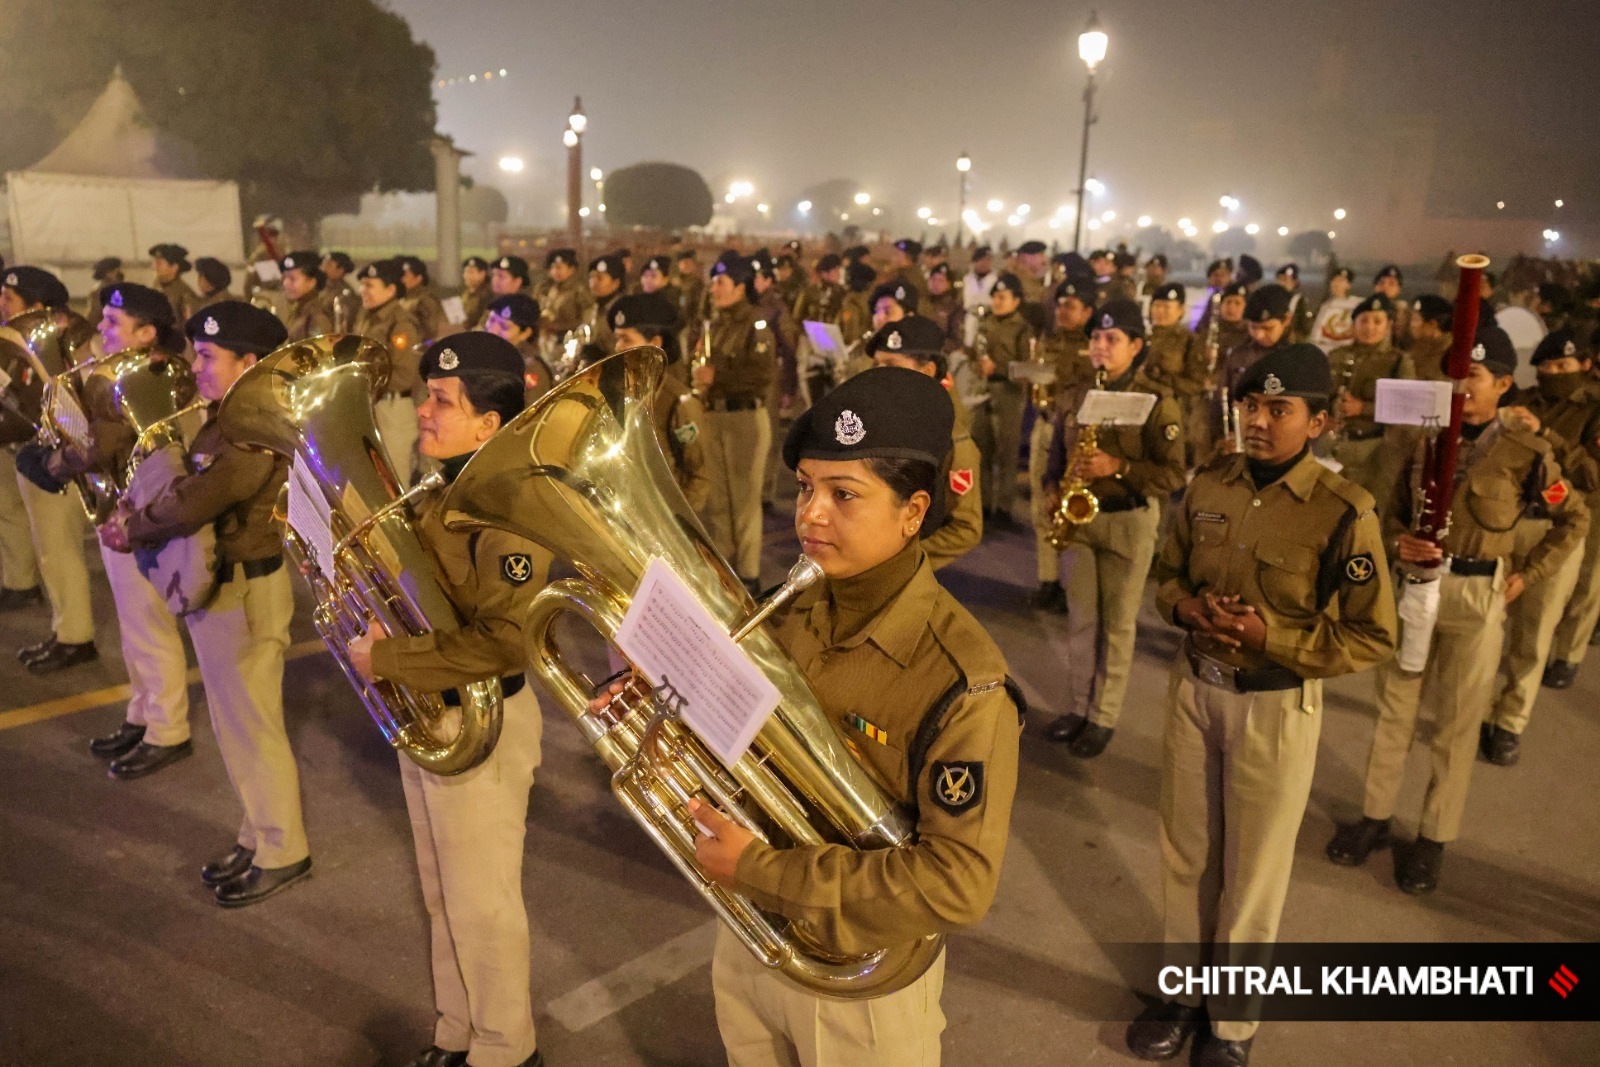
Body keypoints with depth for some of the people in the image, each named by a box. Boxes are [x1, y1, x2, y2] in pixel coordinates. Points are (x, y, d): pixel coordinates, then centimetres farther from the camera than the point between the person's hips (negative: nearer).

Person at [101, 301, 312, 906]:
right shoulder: (223, 423, 10)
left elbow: (194, 505, -28)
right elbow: (184, 489, 12)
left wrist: (133, 528, -10)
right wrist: (136, 517, -7)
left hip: (245, 592, -10)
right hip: (215, 585, 10)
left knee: (253, 725, 2)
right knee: (233, 724, 19)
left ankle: (283, 853, 17)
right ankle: (258, 838, 34)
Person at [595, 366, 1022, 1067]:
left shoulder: (960, 678, -26)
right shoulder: (784, 611, -6)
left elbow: (960, 883, -28)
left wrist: (761, 870, -28)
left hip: (862, 977, -5)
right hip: (746, 936, 6)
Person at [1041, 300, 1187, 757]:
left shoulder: (1157, 402, -9)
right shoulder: (1073, 396, 6)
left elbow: (1173, 474, -11)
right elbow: (1056, 455, 16)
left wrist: (1118, 467, -22)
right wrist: (1052, 491, -2)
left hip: (1129, 521, -4)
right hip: (1077, 517, 5)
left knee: (1117, 623, 6)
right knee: (1080, 618, 12)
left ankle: (1104, 716, 17)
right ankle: (1080, 705, 25)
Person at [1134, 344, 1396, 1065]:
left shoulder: (1343, 511, -16)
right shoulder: (1209, 484, -2)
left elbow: (1373, 637, -12)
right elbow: (1168, 572, 11)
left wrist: (1270, 636, -23)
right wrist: (1185, 607, -11)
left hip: (1276, 707, -4)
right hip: (1193, 687, 4)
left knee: (1253, 871, 12)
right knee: (1185, 852, 18)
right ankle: (1185, 986, 40)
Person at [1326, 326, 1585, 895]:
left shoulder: (1526, 451, -6)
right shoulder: (1426, 439, 2)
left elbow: (1574, 518, 7)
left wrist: (1526, 576, 1)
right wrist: (1399, 542, -11)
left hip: (1478, 597, -3)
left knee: (1457, 722, 7)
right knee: (1394, 708, 12)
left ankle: (1434, 837, 21)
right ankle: (1374, 816, 26)